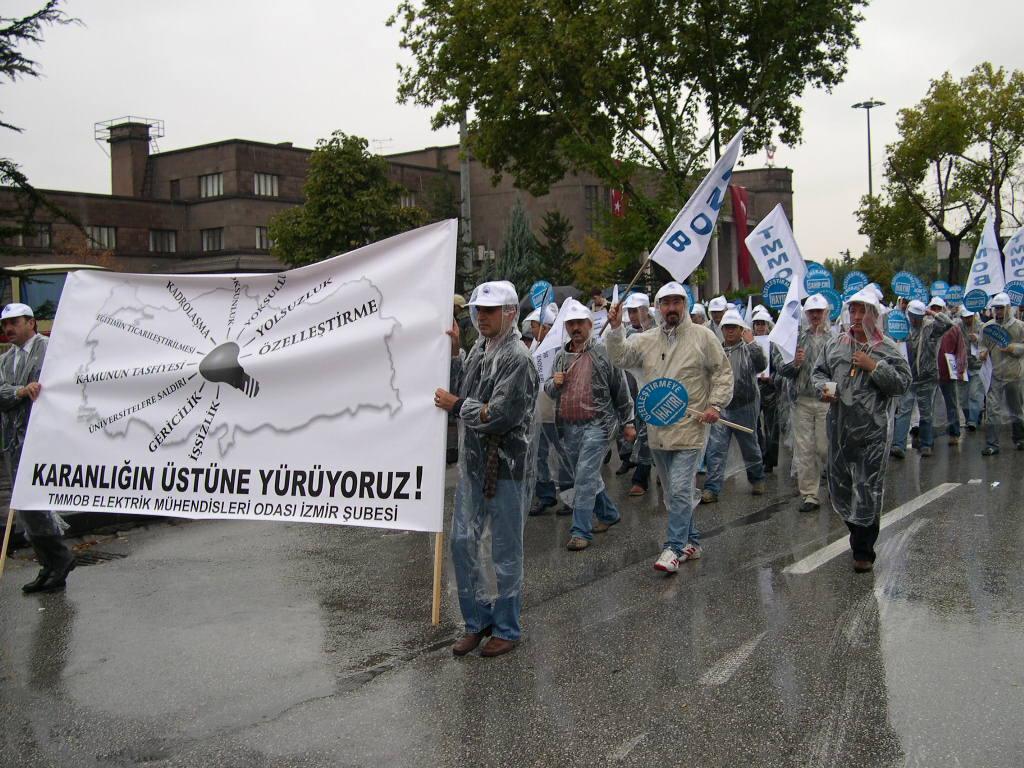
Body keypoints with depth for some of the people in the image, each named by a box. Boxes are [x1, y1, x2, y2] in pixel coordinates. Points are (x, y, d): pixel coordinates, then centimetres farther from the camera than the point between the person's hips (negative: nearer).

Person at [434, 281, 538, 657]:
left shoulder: (517, 357, -15)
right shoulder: (479, 348, 12)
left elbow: (501, 415, -21)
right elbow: (460, 389, 17)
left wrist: (458, 406, -9)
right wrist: (454, 352, 6)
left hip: (507, 467, -8)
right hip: (473, 463, 8)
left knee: (506, 550, 5)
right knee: (463, 542, 12)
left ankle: (506, 628, 20)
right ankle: (477, 621, 27)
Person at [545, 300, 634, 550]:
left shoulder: (603, 352, -4)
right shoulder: (561, 356, 12)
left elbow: (621, 389, 0)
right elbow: (549, 391, 21)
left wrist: (628, 423, 0)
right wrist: (554, 384, -3)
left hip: (596, 424, -6)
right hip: (568, 427, 6)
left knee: (586, 476, -13)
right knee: (587, 477, 16)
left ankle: (580, 531, -10)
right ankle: (608, 514, 36)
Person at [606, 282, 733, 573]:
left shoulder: (702, 336, -2)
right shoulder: (647, 340, 10)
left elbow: (723, 372, 0)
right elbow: (621, 357, 3)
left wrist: (716, 404, -10)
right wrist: (615, 328, -11)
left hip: (689, 428, -5)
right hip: (658, 430, 5)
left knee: (680, 490, -11)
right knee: (675, 492, 14)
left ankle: (674, 548, -7)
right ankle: (691, 542, 27)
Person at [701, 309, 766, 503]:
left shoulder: (749, 349, -3)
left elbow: (762, 364, -24)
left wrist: (751, 342, -23)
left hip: (745, 408, -2)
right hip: (721, 408, 2)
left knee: (750, 447, 14)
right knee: (716, 450, -6)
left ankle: (757, 480, 37)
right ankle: (711, 490, -5)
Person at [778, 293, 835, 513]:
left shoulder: (835, 339, 2)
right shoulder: (798, 338, 8)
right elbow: (782, 371, 8)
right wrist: (794, 363, -11)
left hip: (827, 401, -2)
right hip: (802, 401, 2)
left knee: (825, 448, 0)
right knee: (804, 450, 2)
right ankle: (809, 495, 10)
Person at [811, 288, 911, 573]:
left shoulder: (887, 349, -1)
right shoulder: (834, 344, 9)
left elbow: (903, 383, -7)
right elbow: (818, 371, 17)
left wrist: (874, 366, -15)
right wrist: (823, 388, -3)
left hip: (873, 432, -4)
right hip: (839, 429, 4)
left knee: (868, 490, -1)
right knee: (840, 486, 12)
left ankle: (863, 551, 9)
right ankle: (857, 534, 34)